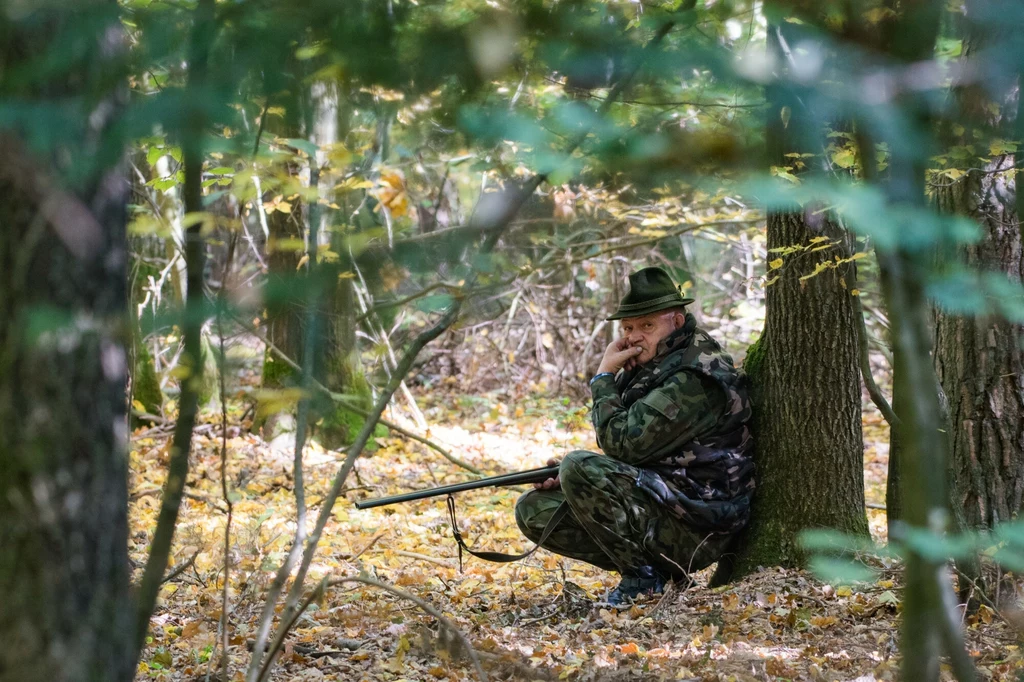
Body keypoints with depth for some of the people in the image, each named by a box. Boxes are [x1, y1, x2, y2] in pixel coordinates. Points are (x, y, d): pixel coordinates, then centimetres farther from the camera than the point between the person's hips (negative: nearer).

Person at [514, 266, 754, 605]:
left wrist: (604, 376, -8)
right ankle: (645, 563, 1)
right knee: (534, 510, 3)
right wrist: (569, 474, 2)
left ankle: (642, 576, -14)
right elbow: (631, 451, 20)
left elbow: (623, 444, -22)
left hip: (696, 529, -10)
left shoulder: (694, 376, -17)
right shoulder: (649, 365, 14)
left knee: (580, 467, -27)